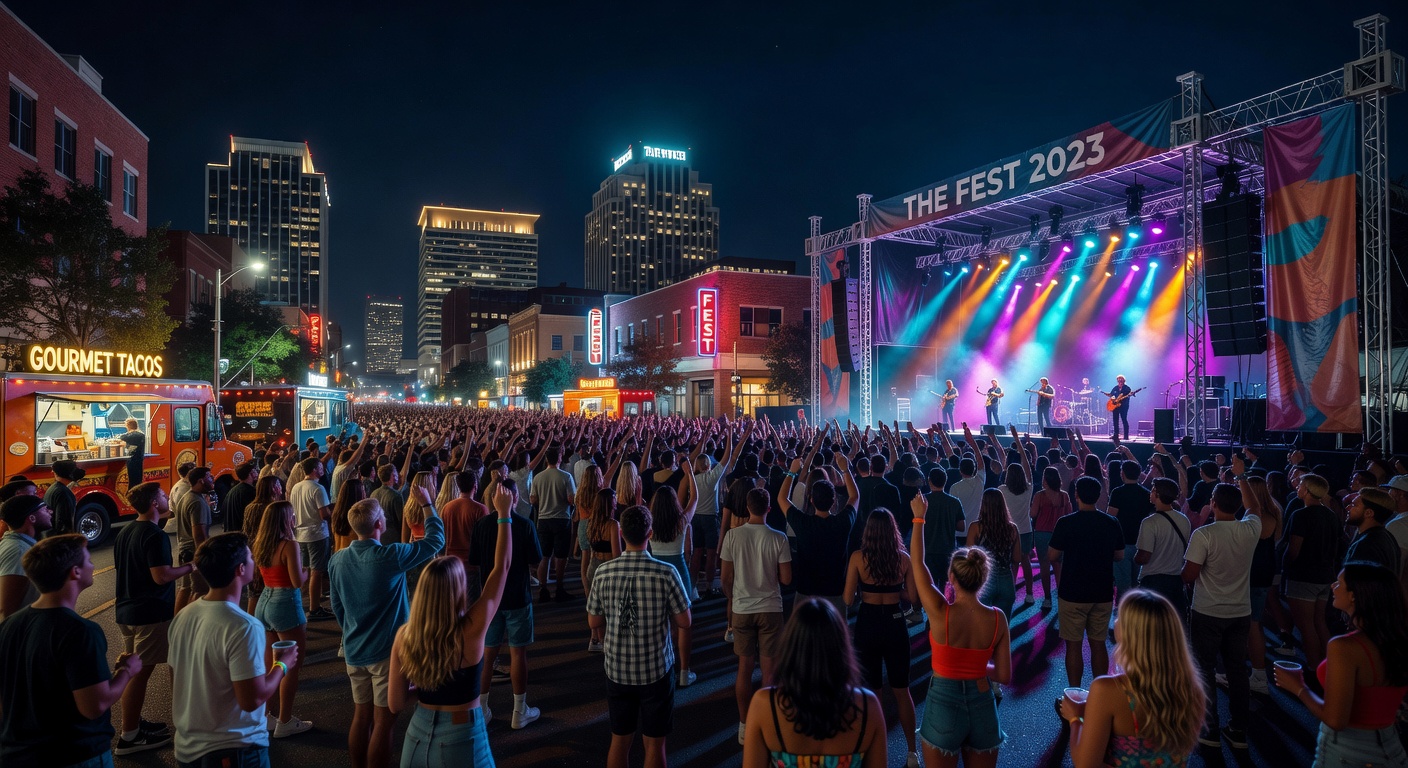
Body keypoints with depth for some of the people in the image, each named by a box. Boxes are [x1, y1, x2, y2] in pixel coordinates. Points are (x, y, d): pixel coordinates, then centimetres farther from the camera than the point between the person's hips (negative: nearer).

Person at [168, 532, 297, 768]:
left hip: (187, 748, 7)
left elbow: (176, 686, 9)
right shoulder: (244, 627, -25)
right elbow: (252, 699, -23)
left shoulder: (182, 616, -1)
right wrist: (282, 664, -8)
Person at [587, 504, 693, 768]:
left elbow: (594, 622, 1)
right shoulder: (666, 573, -17)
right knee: (654, 743, 11)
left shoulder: (603, 572, -9)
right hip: (656, 670, -2)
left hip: (617, 670, 3)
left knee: (619, 739, 17)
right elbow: (684, 622, -8)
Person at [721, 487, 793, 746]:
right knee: (769, 669, 8)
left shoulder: (733, 535, -9)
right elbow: (786, 579, -8)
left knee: (745, 667, 13)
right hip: (770, 608, -1)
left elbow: (726, 577, -3)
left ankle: (744, 725, 21)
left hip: (742, 608, 2)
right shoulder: (778, 538, -12)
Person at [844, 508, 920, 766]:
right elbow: (914, 597, -2)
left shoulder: (858, 557, -13)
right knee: (901, 689, 16)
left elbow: (848, 599, -12)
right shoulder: (904, 558, -8)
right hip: (895, 624, 2)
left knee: (869, 690, 13)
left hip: (867, 624, -1)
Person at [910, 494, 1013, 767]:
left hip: (943, 706, -3)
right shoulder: (997, 618, -11)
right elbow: (1005, 675, -4)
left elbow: (917, 562, -5)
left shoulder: (940, 612, -18)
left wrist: (919, 518, 4)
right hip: (983, 708, 3)